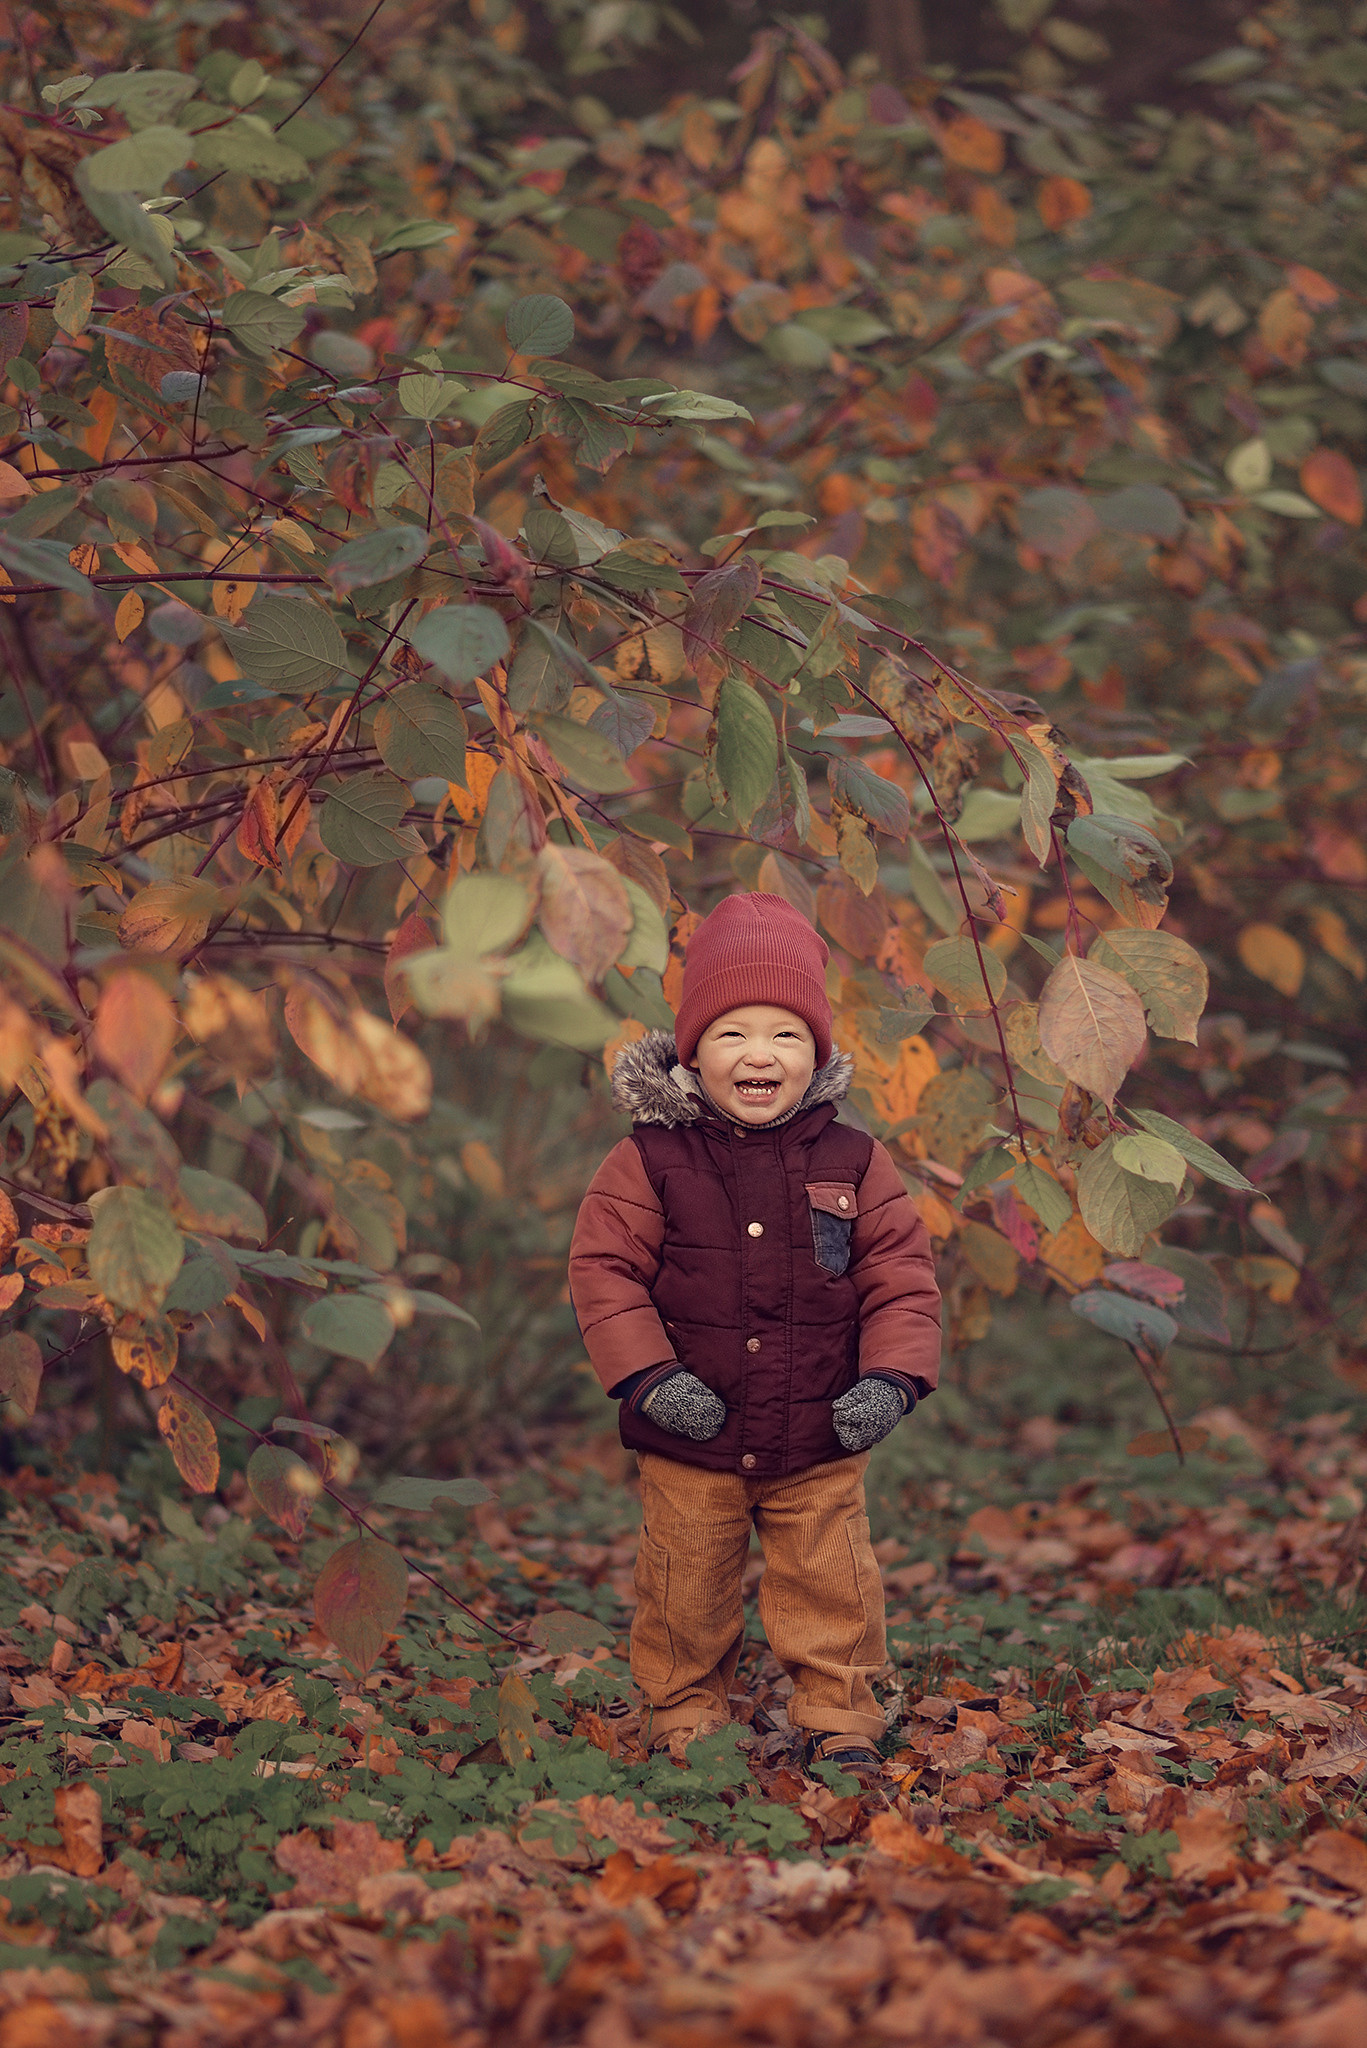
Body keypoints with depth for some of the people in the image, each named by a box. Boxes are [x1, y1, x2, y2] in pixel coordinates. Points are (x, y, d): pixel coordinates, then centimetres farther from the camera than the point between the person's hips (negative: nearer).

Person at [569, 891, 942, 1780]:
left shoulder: (853, 1164, 0)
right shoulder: (649, 1164, -5)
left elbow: (902, 1276, 4)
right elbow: (605, 1271, -4)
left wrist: (891, 1377, -9)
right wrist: (648, 1375, -14)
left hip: (821, 1443, 1)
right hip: (691, 1443, -1)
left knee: (832, 1585, 4)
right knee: (686, 1590, 8)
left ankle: (842, 1726, 19)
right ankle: (686, 1723, 25)